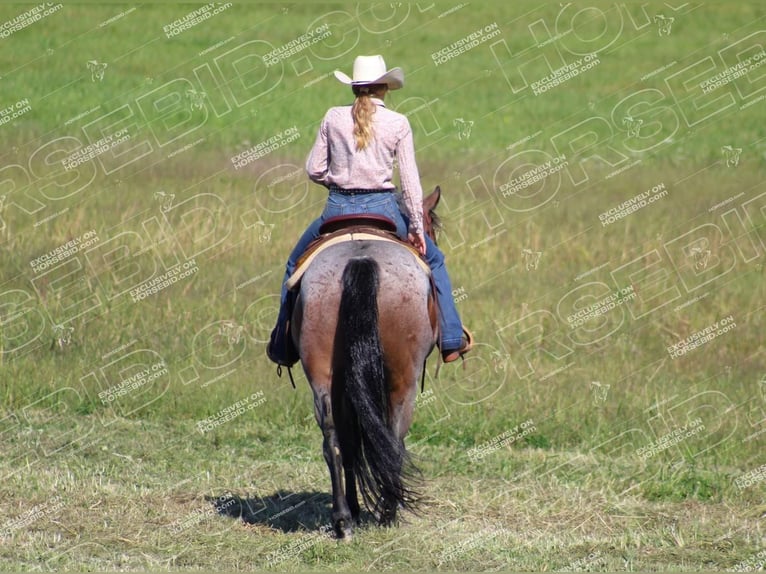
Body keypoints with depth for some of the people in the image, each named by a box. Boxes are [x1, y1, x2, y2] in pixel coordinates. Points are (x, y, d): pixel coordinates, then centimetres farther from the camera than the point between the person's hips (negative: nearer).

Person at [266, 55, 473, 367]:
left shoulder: (333, 118, 0)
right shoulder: (397, 124, -3)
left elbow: (314, 170, 1)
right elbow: (410, 179, -5)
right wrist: (417, 227, -1)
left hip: (338, 210, 1)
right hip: (383, 209, -1)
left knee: (295, 265, 25)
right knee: (433, 260, 22)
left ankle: (283, 346, 23)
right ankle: (451, 339, 16)